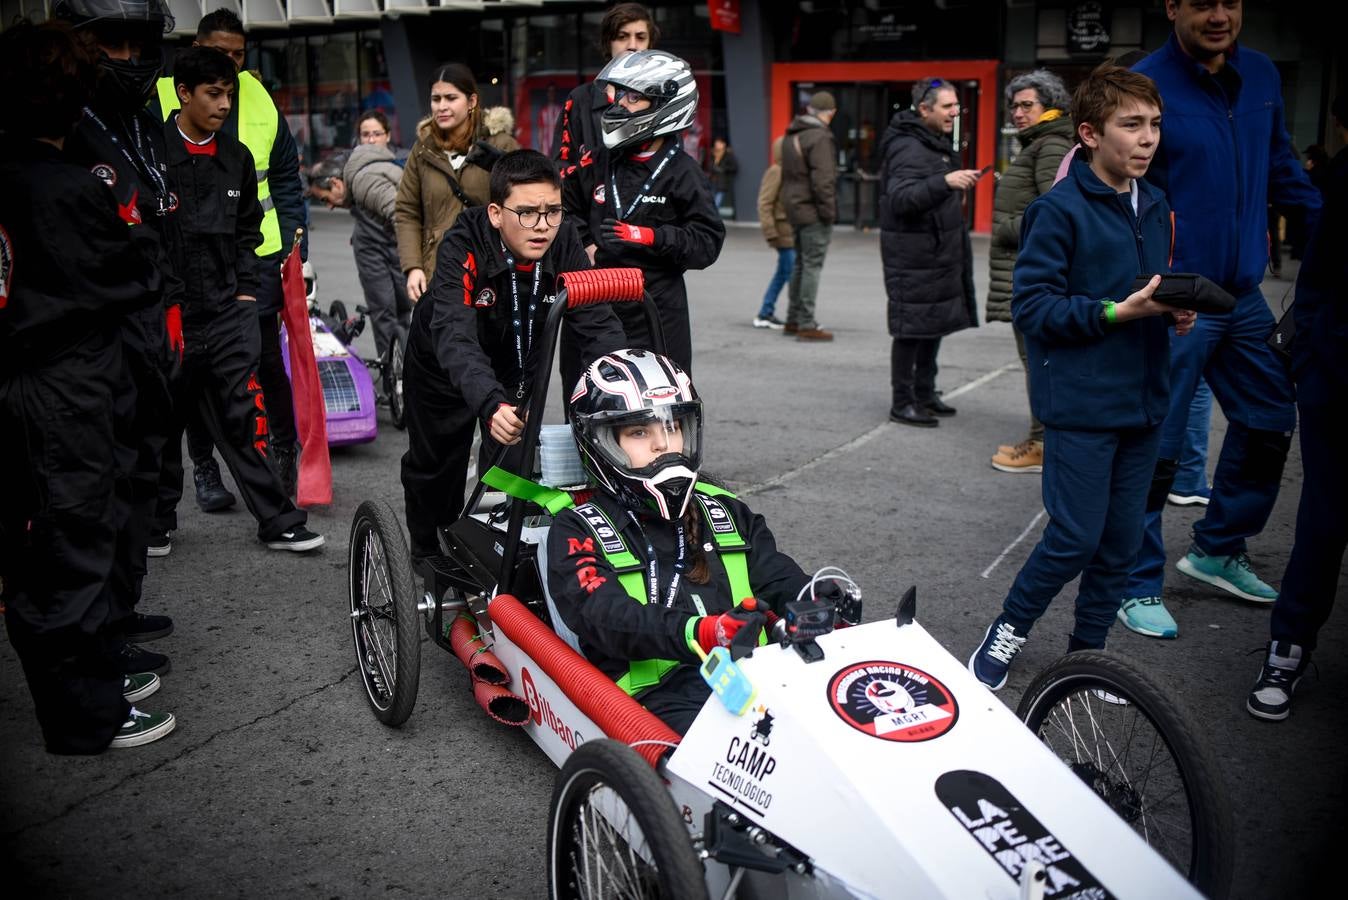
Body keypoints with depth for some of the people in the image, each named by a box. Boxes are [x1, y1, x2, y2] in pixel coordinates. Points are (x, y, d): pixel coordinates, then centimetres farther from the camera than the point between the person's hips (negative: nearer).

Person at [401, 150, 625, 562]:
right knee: (434, 463, 15)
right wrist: (490, 404, -66)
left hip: (517, 362, 2)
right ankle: (428, 552, 40)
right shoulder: (463, 248, -36)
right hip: (445, 363, -2)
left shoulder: (564, 245, -26)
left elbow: (599, 324, -29)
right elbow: (455, 337, -49)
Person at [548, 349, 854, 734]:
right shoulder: (578, 532, 11)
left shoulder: (727, 514, 25)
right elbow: (609, 619, -7)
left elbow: (782, 580, 13)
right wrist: (698, 633, -26)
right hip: (657, 691, -4)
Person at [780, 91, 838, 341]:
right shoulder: (820, 137, -16)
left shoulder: (791, 135, 13)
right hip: (813, 211, -9)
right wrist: (829, 210, -16)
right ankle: (806, 324, -5)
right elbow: (823, 178, -21)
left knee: (801, 263, 16)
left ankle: (793, 320, 22)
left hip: (795, 208, 9)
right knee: (812, 265, -6)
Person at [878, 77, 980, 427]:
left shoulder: (936, 143, 15)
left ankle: (925, 394, 26)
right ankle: (902, 404, 3)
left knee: (936, 324, 15)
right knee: (911, 327, -5)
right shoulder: (908, 149, -17)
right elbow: (900, 199, -31)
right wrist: (945, 181, -40)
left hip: (938, 252, 10)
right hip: (913, 256, -10)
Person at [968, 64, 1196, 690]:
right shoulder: (1061, 210, -11)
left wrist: (1176, 311, 3)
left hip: (1142, 402, 7)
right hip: (1080, 403, -7)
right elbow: (1031, 305, -14)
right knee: (1075, 538, -4)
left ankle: (1088, 649, 27)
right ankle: (1009, 628, 18)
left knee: (1121, 540, 11)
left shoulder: (1155, 208, 12)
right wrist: (1115, 313, -21)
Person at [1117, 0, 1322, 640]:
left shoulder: (1261, 77, 8)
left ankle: (1218, 549, 34)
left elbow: (1281, 169, 19)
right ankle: (1137, 585, 13)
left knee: (1269, 422, 16)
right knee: (1156, 447, -1)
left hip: (1243, 294, 7)